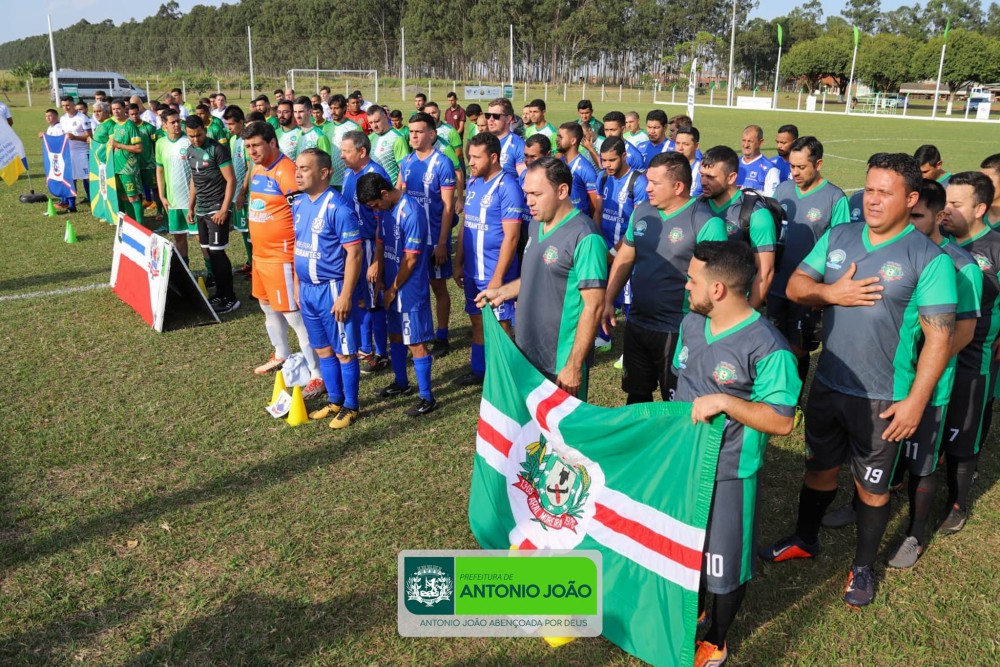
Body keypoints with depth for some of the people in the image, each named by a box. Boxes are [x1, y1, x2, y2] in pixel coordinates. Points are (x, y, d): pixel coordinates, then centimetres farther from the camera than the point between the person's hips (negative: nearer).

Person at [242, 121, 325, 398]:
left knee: (294, 315, -7)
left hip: (282, 256, -10)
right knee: (267, 307, 23)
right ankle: (281, 355, 44)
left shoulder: (285, 170, -20)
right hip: (260, 253, 10)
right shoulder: (257, 169, 10)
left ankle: (317, 375, 2)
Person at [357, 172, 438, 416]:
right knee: (395, 335, 21)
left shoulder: (411, 213, -22)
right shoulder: (387, 209, 4)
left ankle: (427, 397, 6)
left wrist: (393, 289, -11)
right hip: (392, 286, 9)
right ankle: (401, 383, 39)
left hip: (411, 288, -9)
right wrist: (377, 265, -6)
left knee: (416, 342, -3)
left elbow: (411, 259, -20)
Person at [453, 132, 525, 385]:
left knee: (500, 324, 4)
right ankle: (479, 370, 31)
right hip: (472, 270, 8)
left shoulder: (507, 187, -16)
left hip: (494, 272, -7)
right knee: (477, 320, 17)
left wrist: (498, 276, -20)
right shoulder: (473, 183, 8)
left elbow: (511, 237, -18)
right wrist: (458, 264, 13)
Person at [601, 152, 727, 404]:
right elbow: (624, 258, 13)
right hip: (636, 324, 6)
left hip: (677, 333, -6)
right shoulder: (642, 211, 4)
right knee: (636, 395, 22)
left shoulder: (706, 223, -18)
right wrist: (608, 301, 9)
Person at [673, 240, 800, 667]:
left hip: (728, 474, -7)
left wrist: (725, 402, -29)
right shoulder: (691, 324, 0)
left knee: (724, 564, 12)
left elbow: (782, 421, -21)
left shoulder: (767, 347, -23)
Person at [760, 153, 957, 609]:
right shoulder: (838, 237, 2)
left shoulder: (929, 259, -13)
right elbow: (795, 286, 3)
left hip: (882, 398, -4)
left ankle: (863, 567, 33)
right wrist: (830, 292, -18)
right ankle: (805, 540, 43)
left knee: (871, 485, 12)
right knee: (819, 467, 21)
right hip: (827, 384, 4)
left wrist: (915, 401, -18)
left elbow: (939, 335, -14)